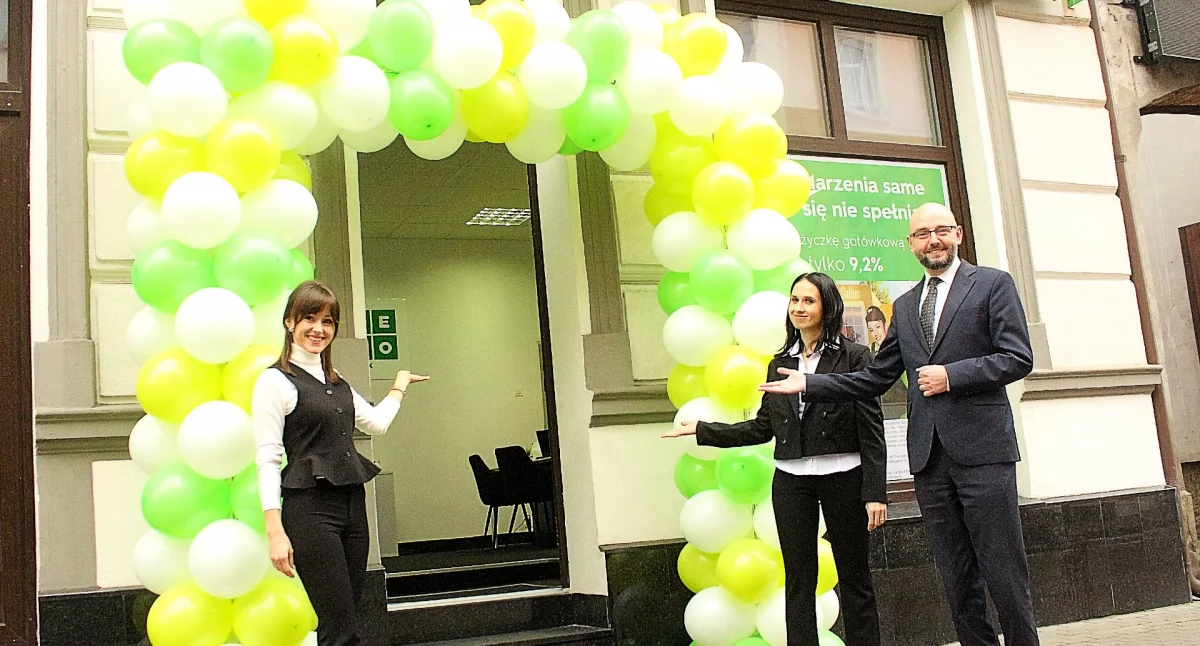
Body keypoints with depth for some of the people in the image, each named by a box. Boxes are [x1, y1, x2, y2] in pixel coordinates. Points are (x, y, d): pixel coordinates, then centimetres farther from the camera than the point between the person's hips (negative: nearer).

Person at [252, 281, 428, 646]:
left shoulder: (337, 383, 17)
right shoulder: (275, 382, -4)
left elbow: (377, 423, 28)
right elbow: (267, 461, -9)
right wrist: (275, 532, -15)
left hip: (353, 506, 7)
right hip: (310, 509, -7)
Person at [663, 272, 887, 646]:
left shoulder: (853, 357, -3)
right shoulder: (779, 364, 11)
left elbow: (871, 429, -6)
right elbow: (762, 428, 13)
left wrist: (875, 492, -11)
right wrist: (702, 431, 11)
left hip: (843, 477, -4)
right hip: (791, 481, 4)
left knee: (854, 577, 6)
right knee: (798, 580, 8)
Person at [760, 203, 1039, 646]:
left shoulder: (992, 284, 4)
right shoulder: (904, 307, 18)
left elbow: (1018, 357, -5)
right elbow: (875, 379, 17)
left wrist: (951, 375, -13)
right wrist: (809, 384, 11)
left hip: (981, 448, -5)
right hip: (928, 456, 5)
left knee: (1004, 572, -2)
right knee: (957, 579, 9)